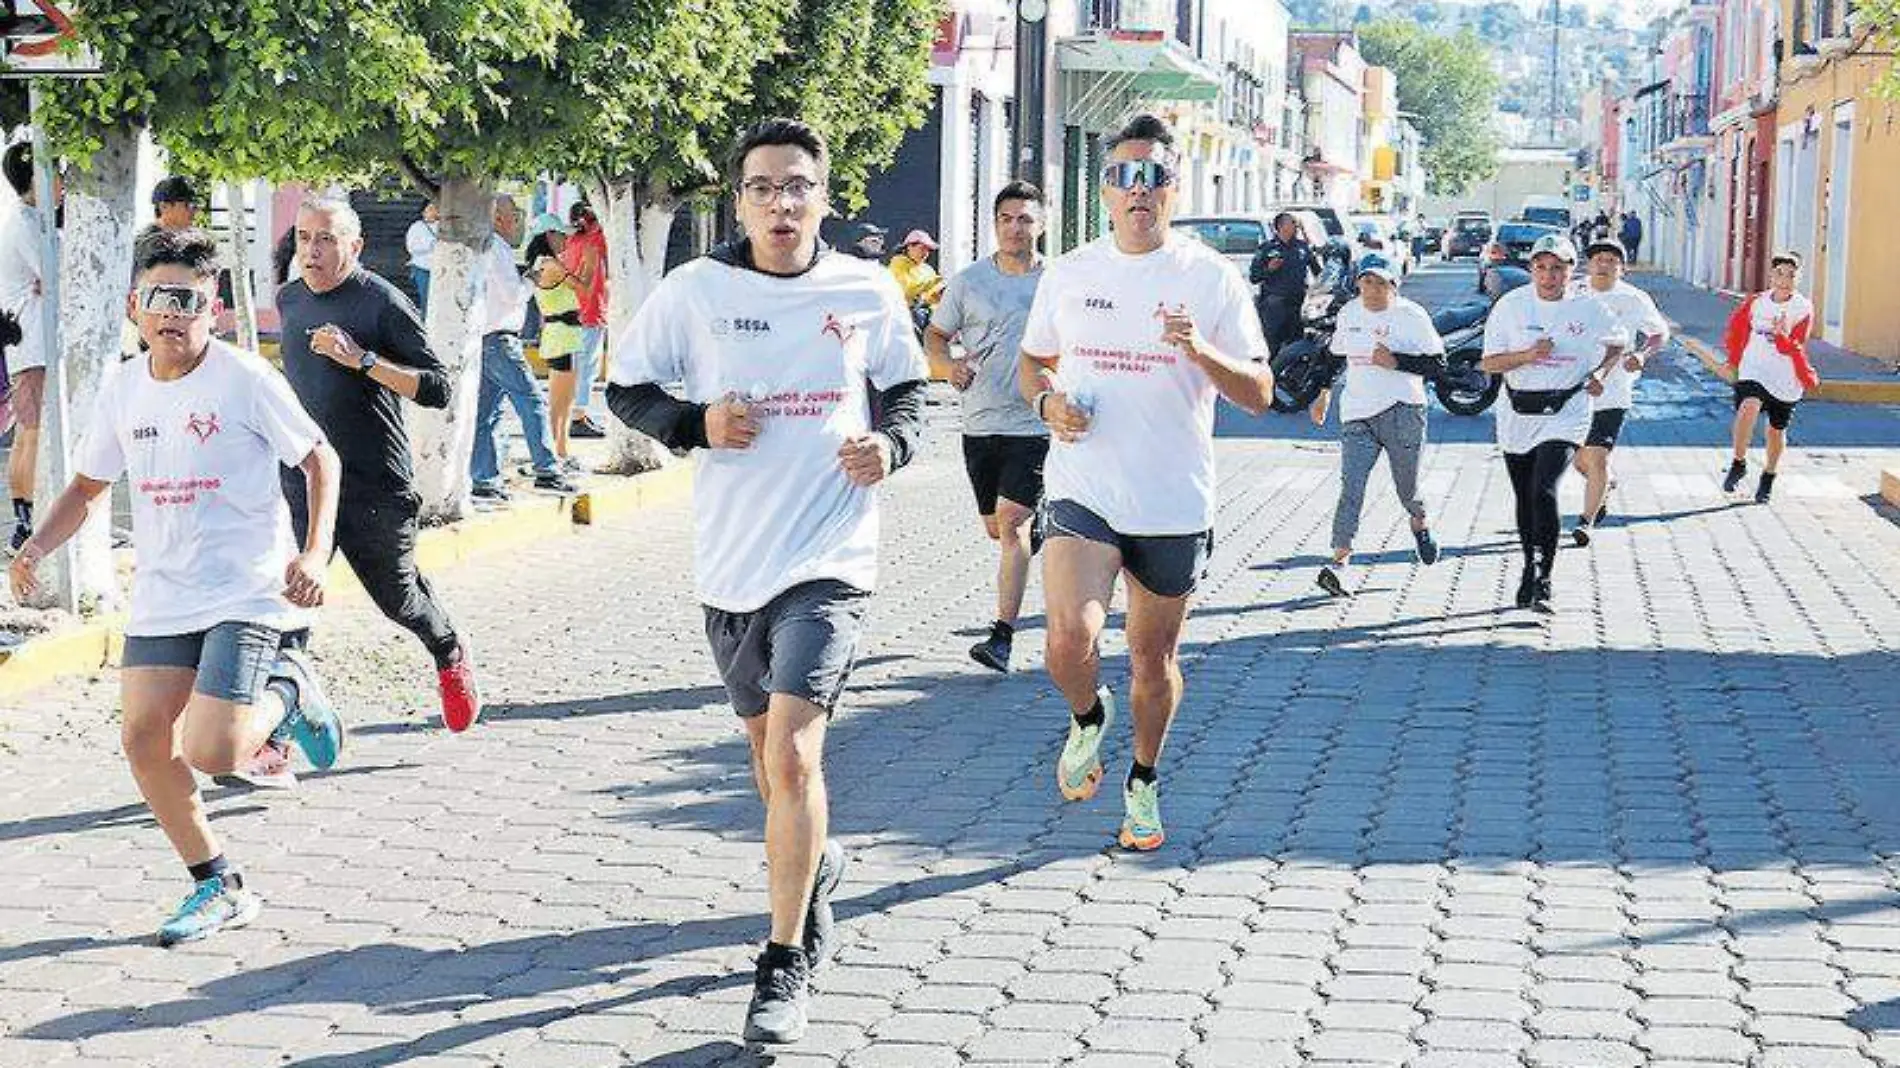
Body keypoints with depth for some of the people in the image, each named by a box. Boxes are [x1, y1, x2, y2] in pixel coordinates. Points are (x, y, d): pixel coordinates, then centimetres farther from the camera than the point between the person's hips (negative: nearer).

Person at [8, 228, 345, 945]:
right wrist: (37, 547, -1)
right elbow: (87, 486, 17)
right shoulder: (122, 389, 5)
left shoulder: (245, 379, -11)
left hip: (247, 595, -6)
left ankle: (286, 691, 16)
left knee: (211, 753, -17)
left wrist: (314, 554, -15)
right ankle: (219, 886, 15)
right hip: (161, 597, 6)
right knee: (143, 736, -3)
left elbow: (319, 460, -3)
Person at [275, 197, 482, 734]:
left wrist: (361, 359, -26)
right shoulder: (289, 300, 8)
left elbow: (437, 388, -17)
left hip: (376, 488, -4)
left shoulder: (382, 302, -12)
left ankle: (451, 656, 46)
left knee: (398, 598, 14)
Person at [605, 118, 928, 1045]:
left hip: (830, 559, -2)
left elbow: (907, 388, 14)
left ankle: (785, 966, -8)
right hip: (731, 561, 3)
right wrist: (696, 423, -12)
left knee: (792, 751, -16)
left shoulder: (868, 292, -1)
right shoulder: (696, 290, -3)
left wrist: (891, 443, -7)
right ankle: (815, 859, 50)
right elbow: (625, 386, 6)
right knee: (768, 745, 19)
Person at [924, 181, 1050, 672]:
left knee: (1012, 522, -15)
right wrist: (948, 365, -10)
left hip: (1035, 423, -3)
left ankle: (1002, 636, -16)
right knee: (995, 528, 13)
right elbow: (934, 335, 11)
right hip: (980, 423, 4)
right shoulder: (969, 281, 4)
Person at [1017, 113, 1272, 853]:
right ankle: (1087, 717, 14)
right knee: (1069, 639, -20)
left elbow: (1259, 394, -3)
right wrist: (1049, 403, -4)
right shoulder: (1068, 274, 5)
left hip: (1175, 506, 0)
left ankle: (1144, 782, 36)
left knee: (1155, 660, 11)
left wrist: (1200, 350, -22)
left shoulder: (1212, 277, -3)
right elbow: (1033, 362, 19)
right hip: (1083, 493, 0)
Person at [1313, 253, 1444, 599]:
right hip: (1357, 415, 3)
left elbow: (1437, 363, -6)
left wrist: (1395, 361, -17)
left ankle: (1420, 524, 44)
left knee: (1407, 488, 9)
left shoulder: (1411, 316, -4)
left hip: (1402, 411, -3)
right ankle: (1341, 561, -20)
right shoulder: (1349, 312, 11)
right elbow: (1337, 354, 26)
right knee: (1351, 486, -12)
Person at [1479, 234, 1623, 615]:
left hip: (1565, 415, -3)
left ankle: (1544, 583, -18)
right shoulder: (1511, 305, -2)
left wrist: (1596, 374, 2)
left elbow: (1616, 345, 18)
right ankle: (1530, 569, 32)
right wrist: (1529, 355, -19)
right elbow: (1488, 362, -4)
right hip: (1517, 415, 3)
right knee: (1524, 498, 13)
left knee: (1544, 491, -20)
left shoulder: (1589, 309, -2)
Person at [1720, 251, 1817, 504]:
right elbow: (1736, 331, 14)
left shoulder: (1803, 309, -9)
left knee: (1777, 430, 14)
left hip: (1786, 381, 0)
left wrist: (1782, 337, -34)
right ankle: (1738, 464, -11)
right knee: (1748, 408, -28)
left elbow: (1793, 348, -14)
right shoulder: (1755, 303, -2)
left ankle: (1768, 477, 38)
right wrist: (1733, 363, 20)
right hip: (1754, 372, 0)